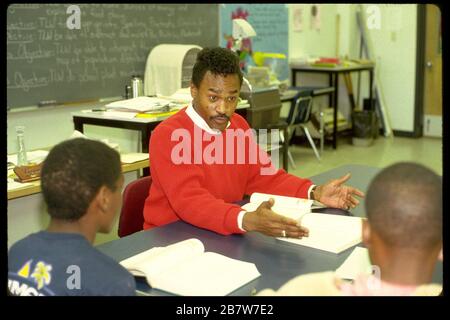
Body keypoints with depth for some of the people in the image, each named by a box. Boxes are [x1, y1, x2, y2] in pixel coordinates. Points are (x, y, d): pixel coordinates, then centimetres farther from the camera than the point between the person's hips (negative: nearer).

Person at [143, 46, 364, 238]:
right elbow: (189, 200, -28)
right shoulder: (168, 135, -18)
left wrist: (315, 193, -6)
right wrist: (247, 221, -43)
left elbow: (263, 177, 9)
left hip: (226, 234, 7)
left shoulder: (238, 125, 6)